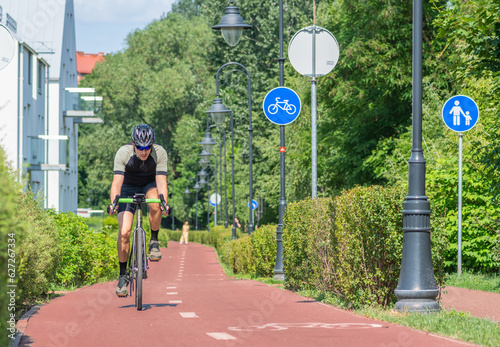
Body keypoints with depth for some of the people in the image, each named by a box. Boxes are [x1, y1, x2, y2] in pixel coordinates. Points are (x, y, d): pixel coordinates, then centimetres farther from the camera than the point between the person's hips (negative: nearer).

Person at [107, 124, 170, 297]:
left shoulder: (160, 153, -26)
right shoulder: (123, 153, -28)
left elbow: (161, 181, -31)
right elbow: (117, 182, -34)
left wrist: (164, 202, -49)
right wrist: (113, 203, -51)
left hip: (150, 185, 0)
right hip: (129, 187, 0)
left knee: (155, 204, -37)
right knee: (124, 232, -15)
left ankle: (154, 242, -13)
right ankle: (123, 275, -2)